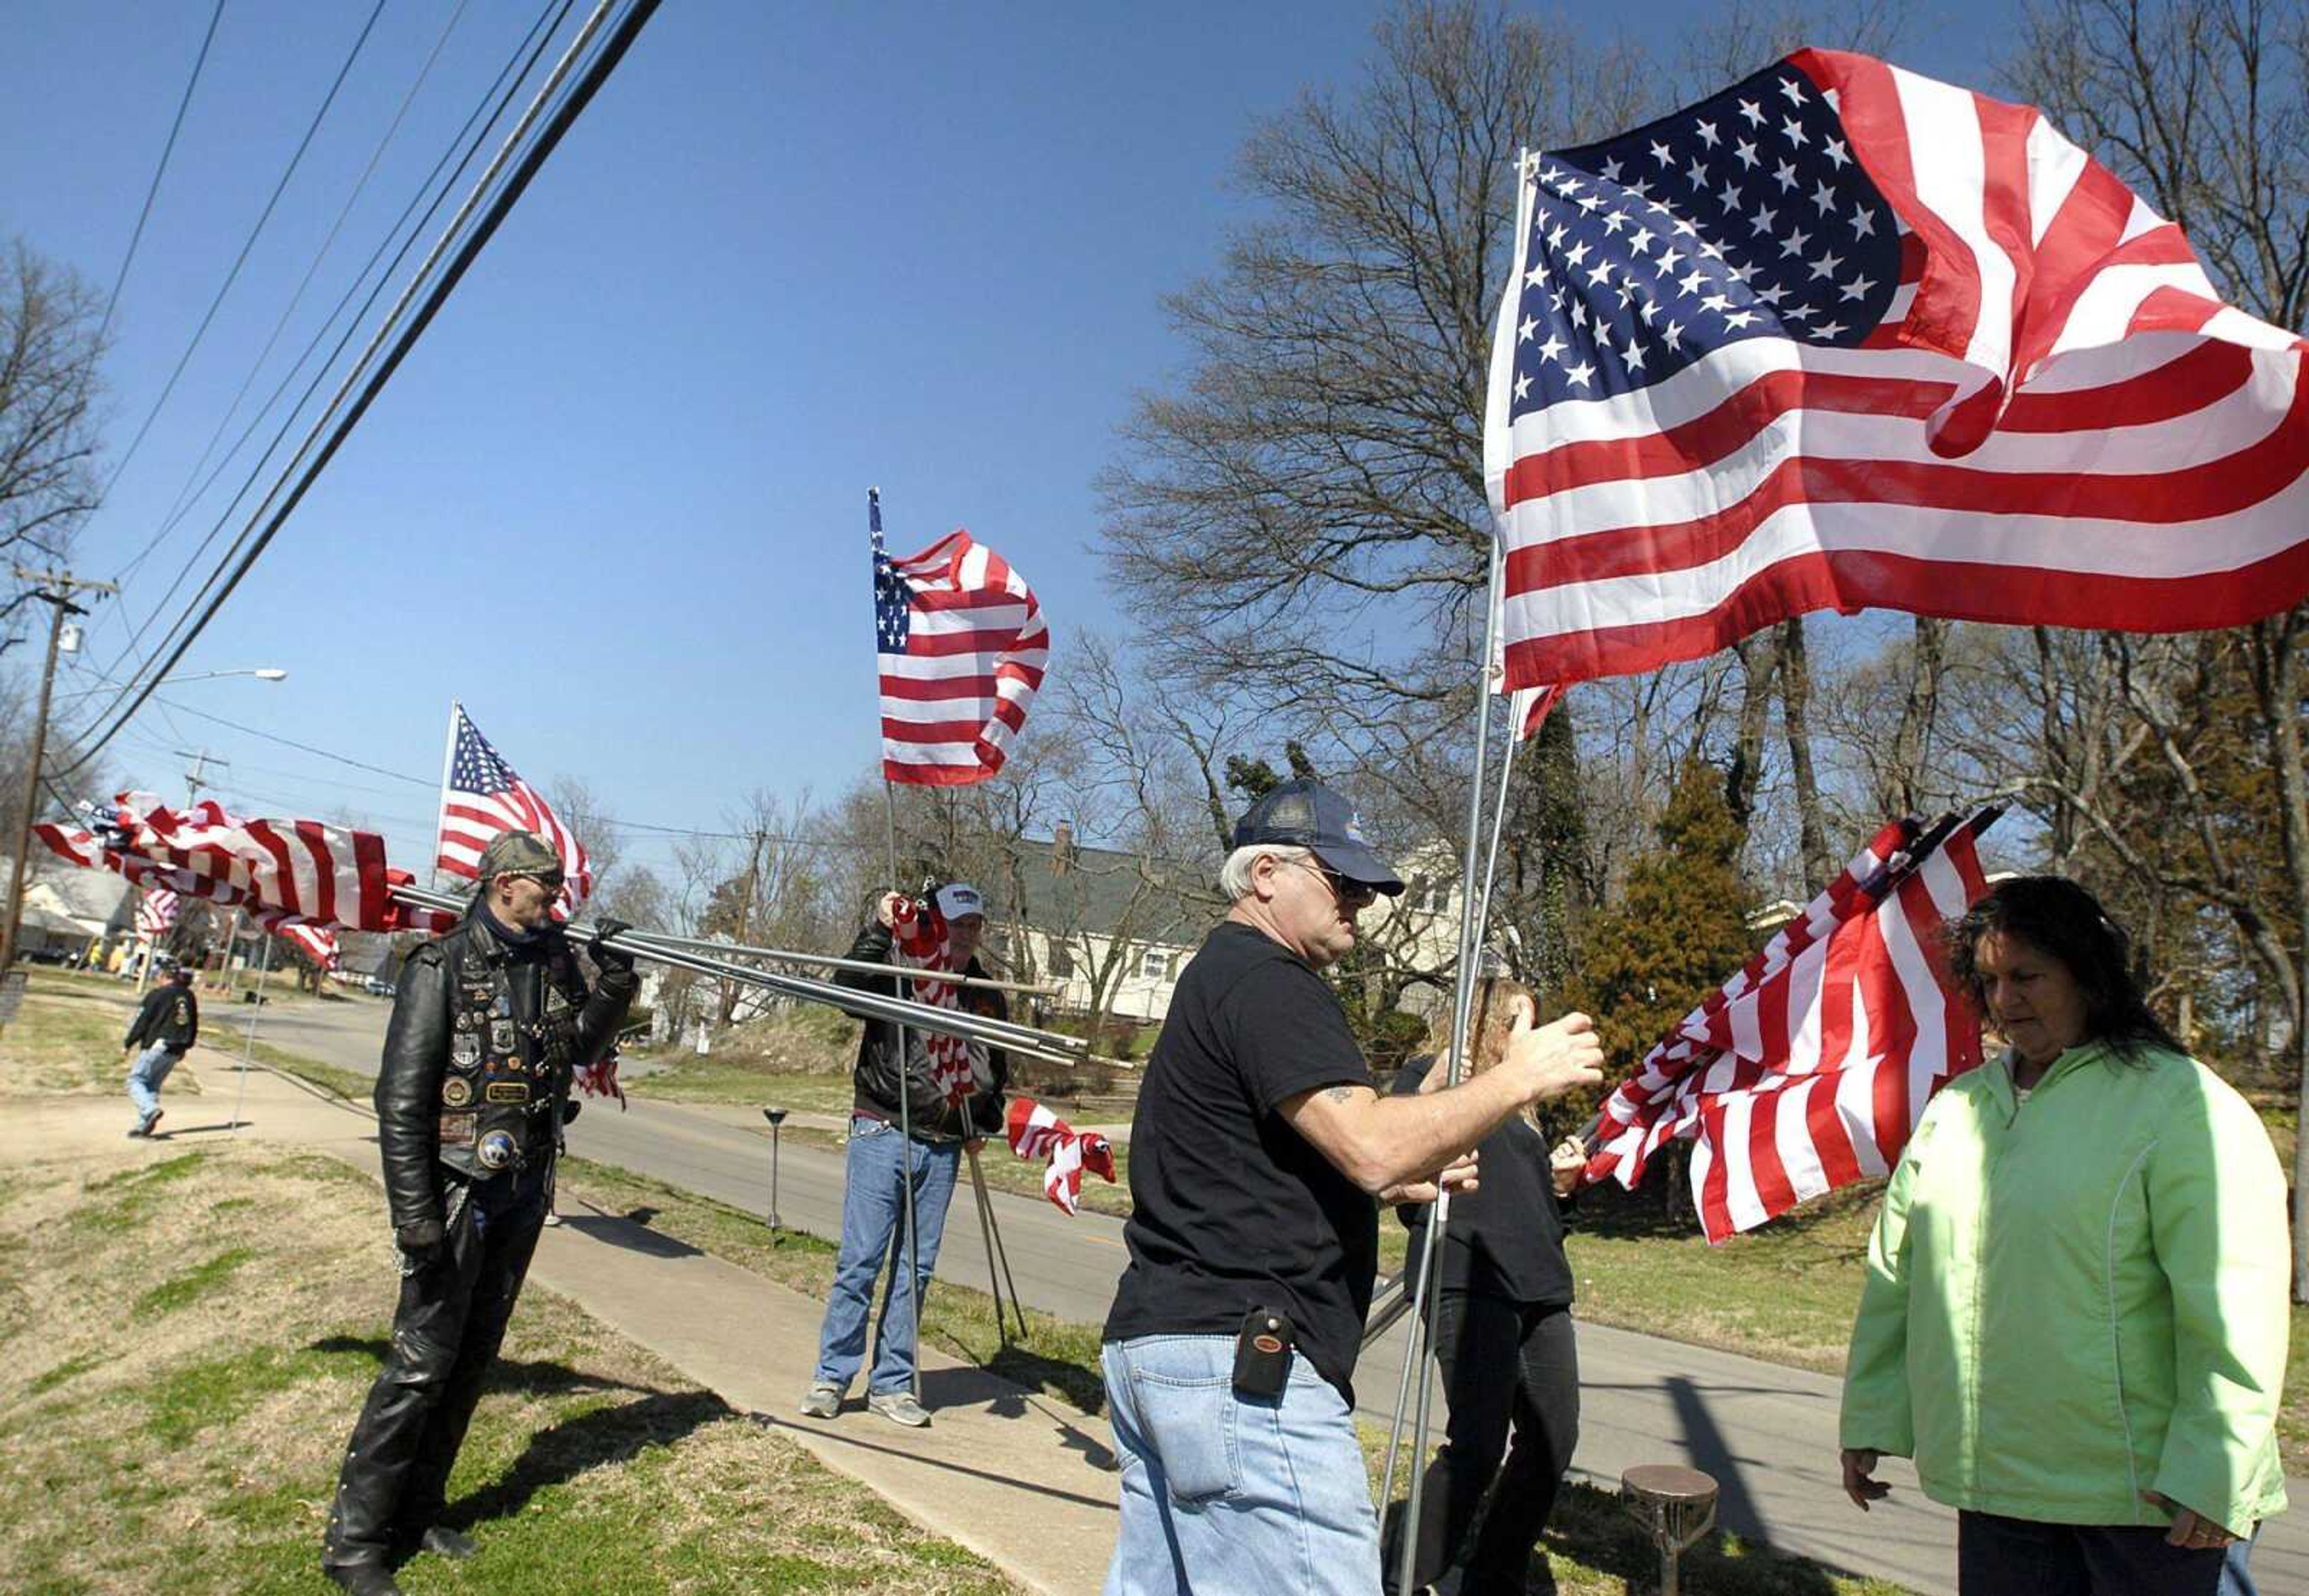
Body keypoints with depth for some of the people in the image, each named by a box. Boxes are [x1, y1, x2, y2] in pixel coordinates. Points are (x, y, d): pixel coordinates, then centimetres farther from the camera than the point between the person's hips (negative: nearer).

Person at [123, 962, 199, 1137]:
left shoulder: (158, 994, -7)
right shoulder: (190, 998, 12)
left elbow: (141, 1021, -6)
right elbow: (194, 1026, 18)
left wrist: (128, 1044, 3)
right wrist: (184, 1048, 29)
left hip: (156, 1046, -6)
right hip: (176, 1051, 6)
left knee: (136, 1080, 0)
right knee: (153, 1085, 14)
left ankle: (150, 1109, -23)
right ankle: (144, 1125, 8)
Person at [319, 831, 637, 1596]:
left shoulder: (552, 961, 7)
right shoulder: (444, 966, -10)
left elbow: (578, 1048, 16)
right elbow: (402, 1096, -13)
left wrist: (613, 983, 0)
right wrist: (413, 1211, -18)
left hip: (525, 1189, 7)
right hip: (458, 1187, -6)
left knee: (473, 1360, 13)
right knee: (421, 1365, -4)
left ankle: (416, 1512, 27)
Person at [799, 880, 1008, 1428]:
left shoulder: (988, 997, 12)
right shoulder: (899, 968, -4)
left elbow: (996, 1072, 24)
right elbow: (848, 988, -24)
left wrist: (984, 1124, 13)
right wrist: (881, 931, -32)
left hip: (943, 1150, 5)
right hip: (882, 1135, -4)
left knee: (916, 1269, 9)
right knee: (860, 1262, -2)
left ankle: (891, 1383, 20)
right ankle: (833, 1375, 13)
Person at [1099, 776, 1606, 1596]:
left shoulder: (1217, 975, 21)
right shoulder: (1266, 980, -12)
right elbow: (1372, 1144, -23)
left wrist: (1397, 1181, 13)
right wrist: (1519, 1077, -11)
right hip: (1243, 1361, -11)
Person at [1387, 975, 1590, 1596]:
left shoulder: (1516, 1100, 26)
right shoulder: (1428, 1076, 3)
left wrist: (1559, 1180, 11)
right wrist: (1430, 1092, -26)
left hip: (1540, 1287, 8)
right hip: (1469, 1280, -8)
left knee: (1552, 1438, 6)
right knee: (1478, 1446, -16)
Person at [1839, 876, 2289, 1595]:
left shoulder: (2180, 1104, -10)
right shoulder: (1956, 1108, 8)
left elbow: (2234, 1311, -14)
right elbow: (1895, 1276, 11)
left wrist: (2210, 1474, -17)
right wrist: (1868, 1421, 11)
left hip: (2143, 1488, -5)